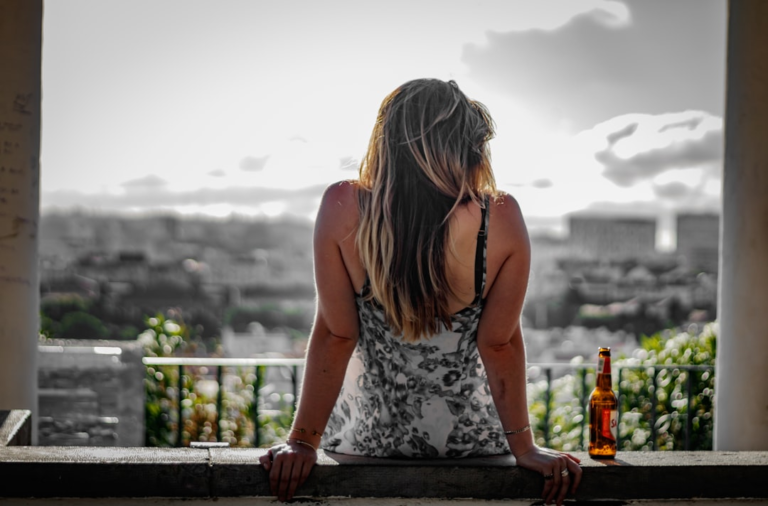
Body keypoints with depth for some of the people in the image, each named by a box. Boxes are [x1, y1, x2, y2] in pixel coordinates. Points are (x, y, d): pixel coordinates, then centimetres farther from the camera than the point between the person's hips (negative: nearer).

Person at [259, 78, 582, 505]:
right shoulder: (501, 220, -22)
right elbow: (500, 344, -15)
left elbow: (335, 336, -17)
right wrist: (524, 447, -3)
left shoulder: (343, 209, -23)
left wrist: (303, 442, -7)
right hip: (470, 439, 1)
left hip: (366, 438, 0)